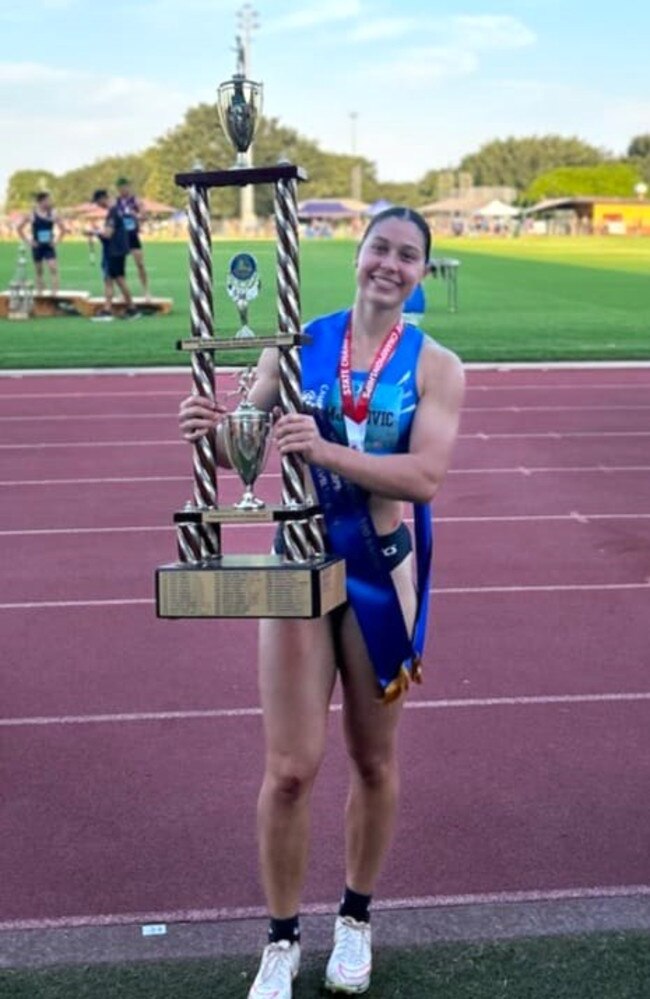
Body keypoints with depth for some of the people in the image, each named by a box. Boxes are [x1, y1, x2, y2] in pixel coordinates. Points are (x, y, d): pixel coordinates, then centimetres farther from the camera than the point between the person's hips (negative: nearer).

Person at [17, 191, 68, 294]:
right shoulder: (32, 215, -5)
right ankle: (39, 294, 17)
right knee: (38, 271, 8)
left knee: (53, 269, -14)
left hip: (49, 247, 0)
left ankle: (54, 293, -15)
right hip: (37, 247, 0)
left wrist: (57, 240, 0)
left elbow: (63, 229, 9)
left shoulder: (52, 214, -1)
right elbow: (20, 229, 1)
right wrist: (28, 241, -5)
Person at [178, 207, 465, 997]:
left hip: (384, 572, 0)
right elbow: (243, 450, -4)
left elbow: (425, 476, -18)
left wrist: (326, 451, -32)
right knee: (289, 769, -1)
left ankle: (355, 920, 36)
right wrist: (210, 431, -27)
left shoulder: (436, 367, -5)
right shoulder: (298, 343, 0)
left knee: (374, 760, 14)